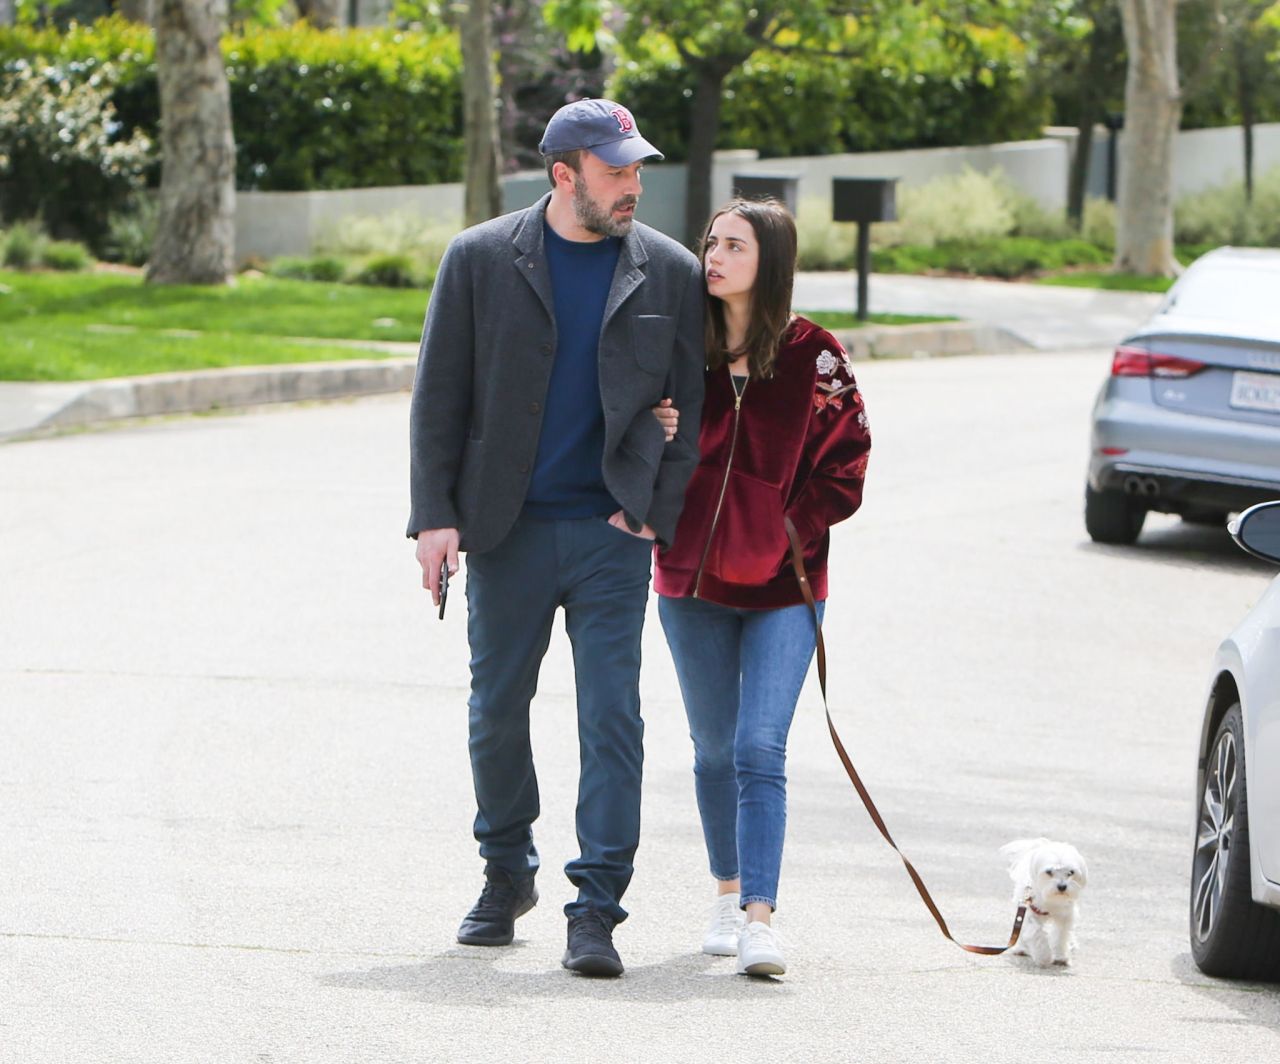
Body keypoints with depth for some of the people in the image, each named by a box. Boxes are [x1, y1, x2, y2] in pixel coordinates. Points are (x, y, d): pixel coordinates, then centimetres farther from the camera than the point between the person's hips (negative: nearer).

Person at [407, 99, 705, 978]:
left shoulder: (669, 273, 4)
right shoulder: (481, 261, 1)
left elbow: (687, 405, 8)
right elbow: (439, 396, 3)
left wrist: (657, 512, -2)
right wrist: (436, 515, -4)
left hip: (614, 534, 0)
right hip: (510, 530, 1)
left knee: (612, 718, -8)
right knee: (498, 710, 10)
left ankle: (596, 913, -8)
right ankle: (507, 874, 30)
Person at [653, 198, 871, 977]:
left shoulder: (815, 356, -5)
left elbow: (845, 467, 0)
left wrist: (790, 529, -10)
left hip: (782, 586, -3)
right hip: (693, 579, 3)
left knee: (760, 750, -13)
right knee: (715, 750, 13)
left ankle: (761, 917, -17)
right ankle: (728, 895, 29)